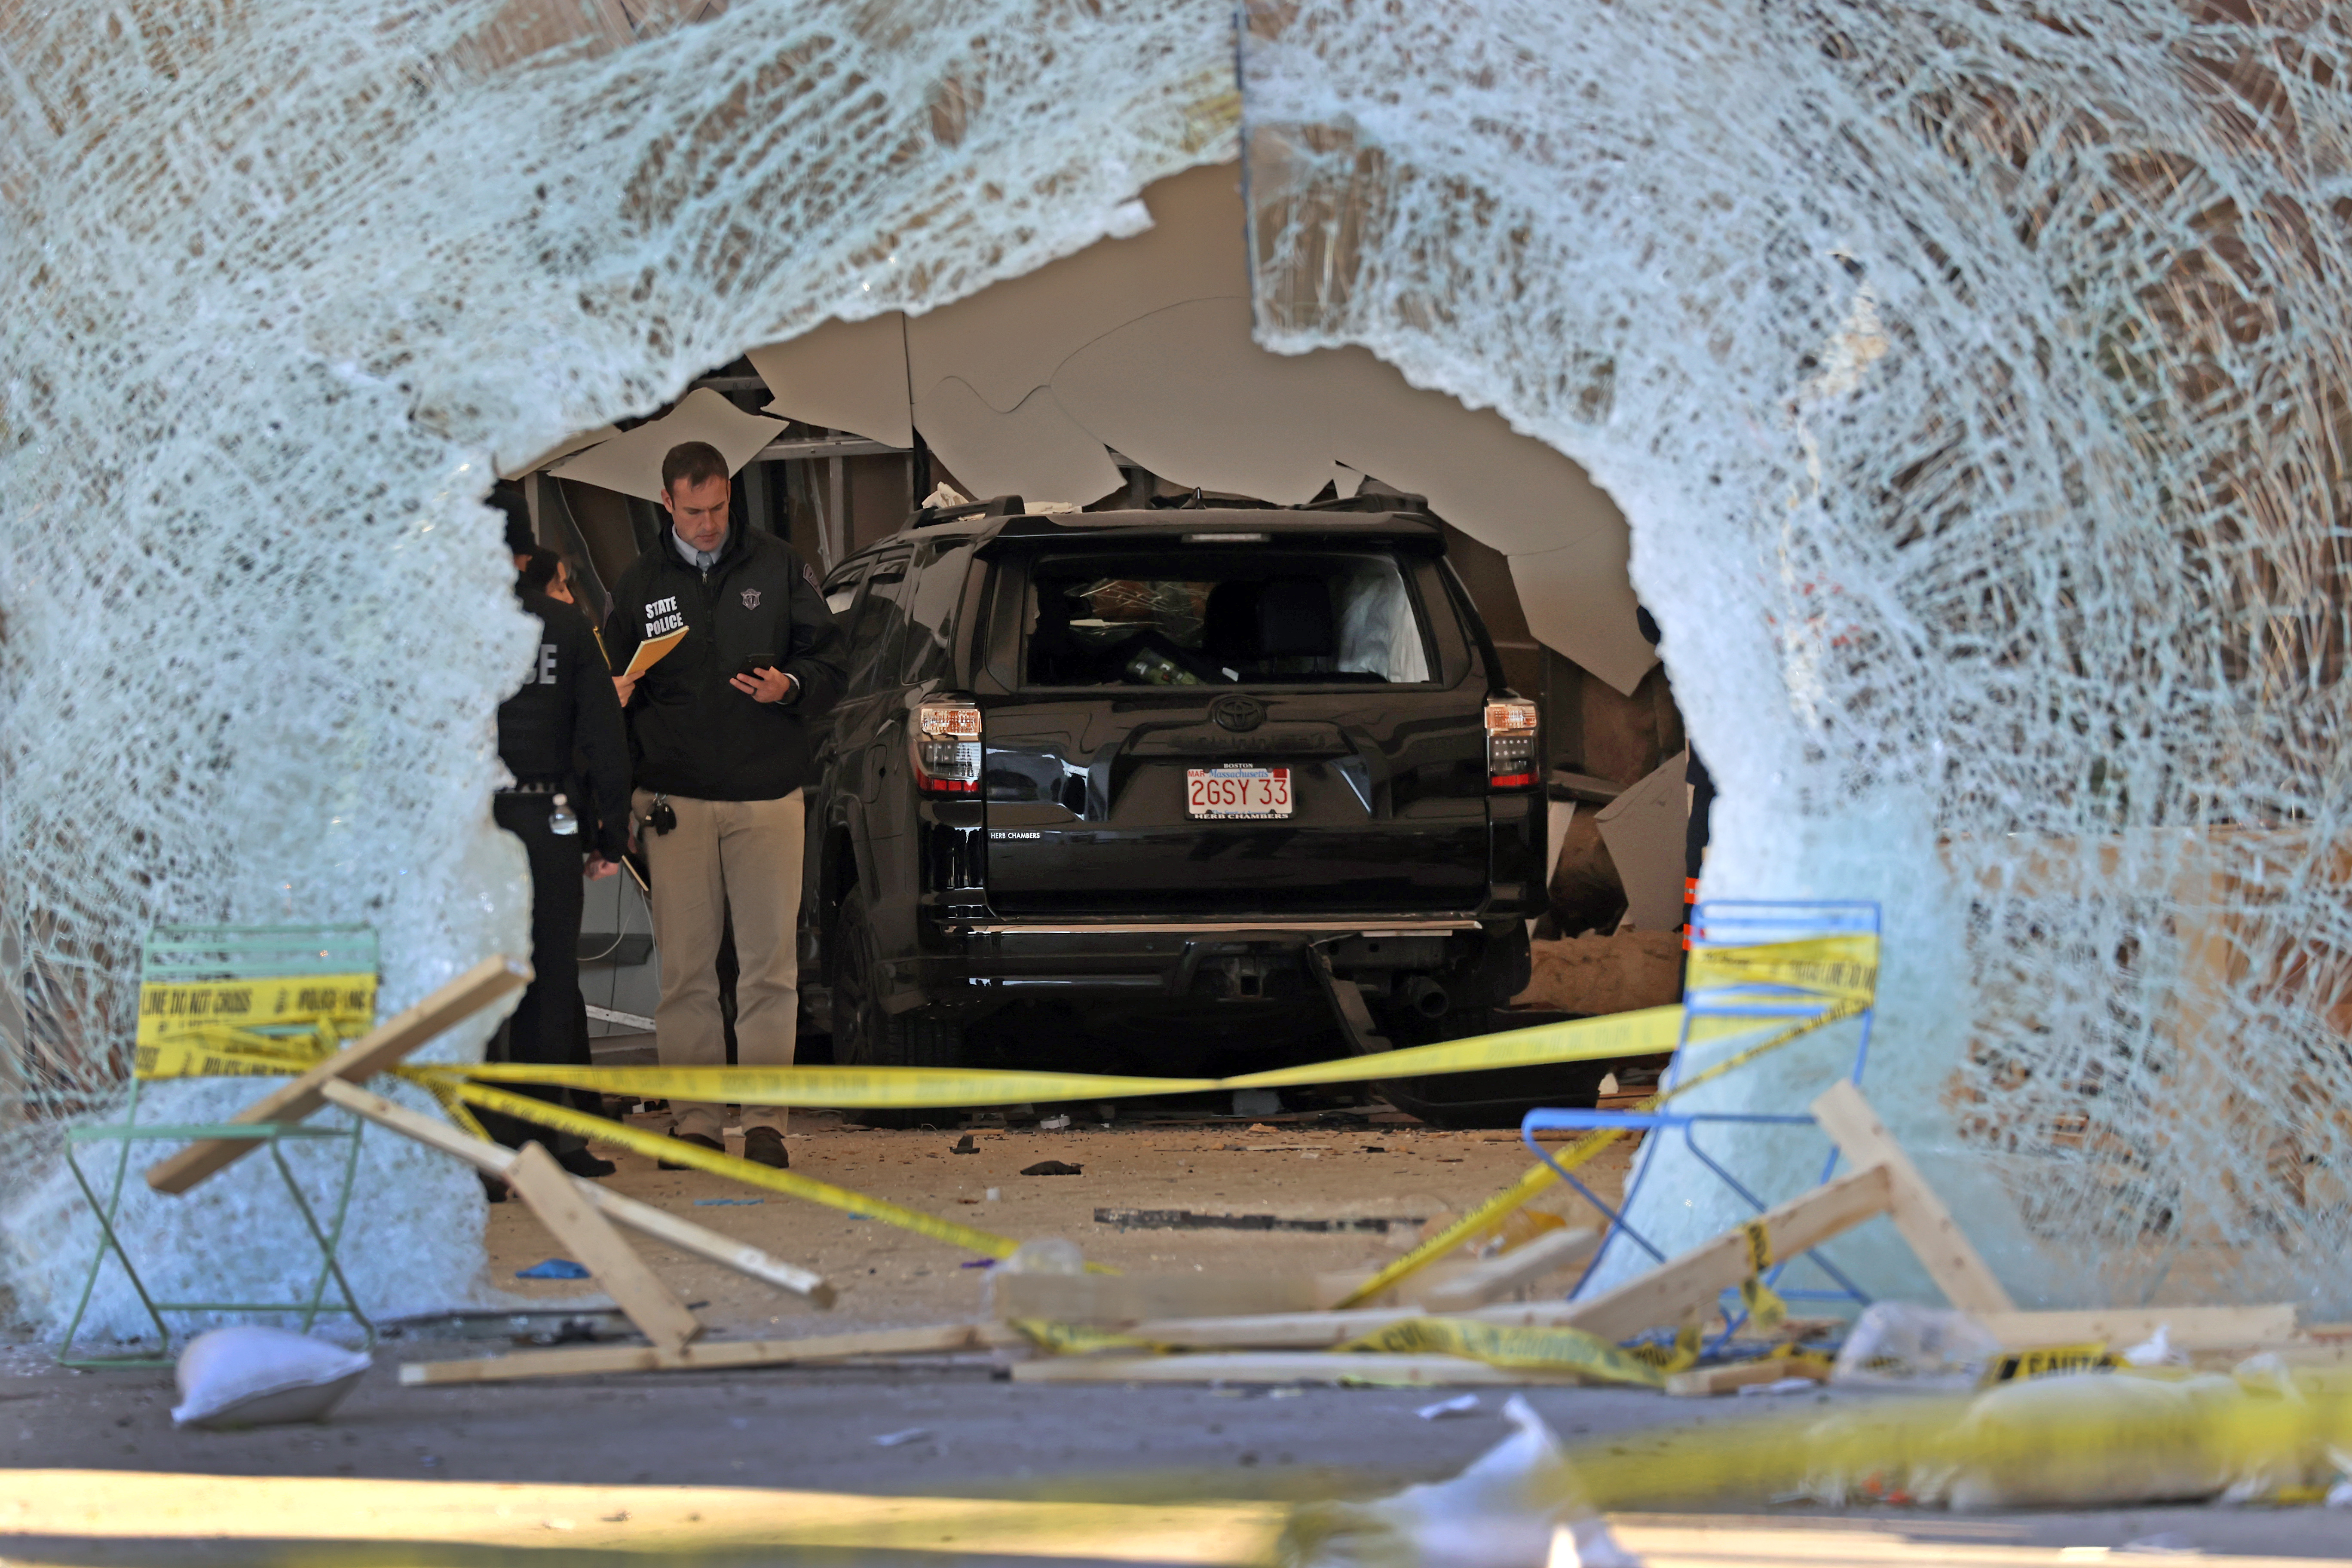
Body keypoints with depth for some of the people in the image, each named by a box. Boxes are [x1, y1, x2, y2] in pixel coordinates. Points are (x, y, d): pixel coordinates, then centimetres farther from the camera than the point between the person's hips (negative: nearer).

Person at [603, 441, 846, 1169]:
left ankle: (764, 1118, -1)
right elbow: (614, 687, 15)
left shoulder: (777, 568, 7)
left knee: (770, 964, -3)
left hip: (768, 797, -1)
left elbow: (829, 664, 9)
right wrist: (619, 697, -8)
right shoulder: (640, 584, 10)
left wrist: (789, 687, -11)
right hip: (676, 800, 1)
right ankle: (695, 1117, 6)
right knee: (684, 967, 0)